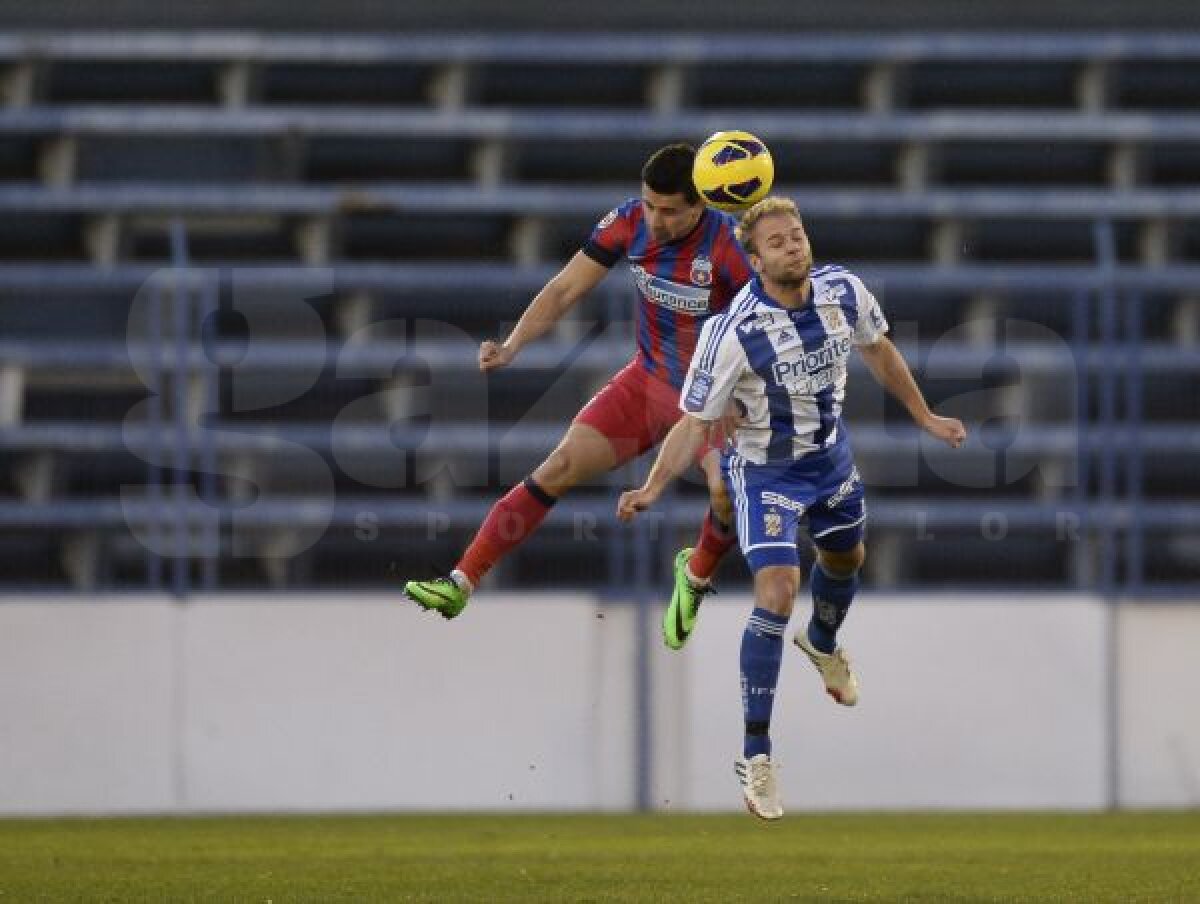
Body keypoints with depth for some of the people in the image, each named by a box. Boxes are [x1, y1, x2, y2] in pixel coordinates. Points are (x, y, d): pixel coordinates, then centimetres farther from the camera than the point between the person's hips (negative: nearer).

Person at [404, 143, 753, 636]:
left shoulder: (729, 244, -25)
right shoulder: (629, 222, -12)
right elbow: (566, 289, -4)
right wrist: (511, 346, -16)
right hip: (647, 380, 4)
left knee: (728, 490, -29)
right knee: (559, 468, -7)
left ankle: (697, 574, 4)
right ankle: (461, 582, -1)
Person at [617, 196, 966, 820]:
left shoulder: (843, 291, -15)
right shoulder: (734, 331, -30)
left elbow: (877, 349, 6)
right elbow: (695, 421, -24)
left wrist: (923, 415, 14)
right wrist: (654, 487, -37)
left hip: (830, 455, 6)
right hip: (765, 470, -6)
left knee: (846, 558, 29)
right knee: (777, 593, -21)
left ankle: (822, 644, 66)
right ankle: (755, 758, -13)